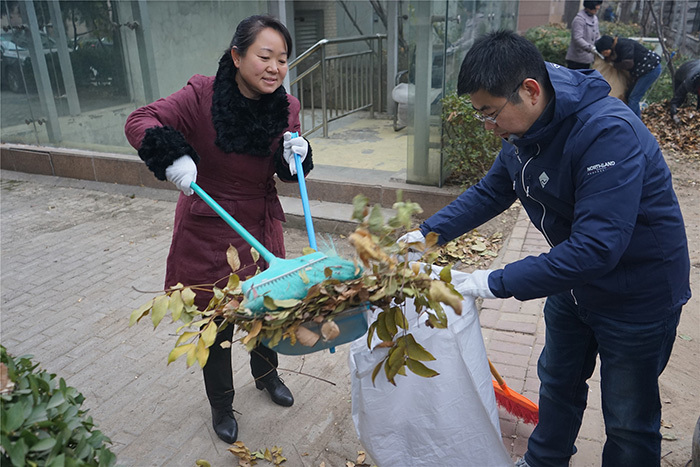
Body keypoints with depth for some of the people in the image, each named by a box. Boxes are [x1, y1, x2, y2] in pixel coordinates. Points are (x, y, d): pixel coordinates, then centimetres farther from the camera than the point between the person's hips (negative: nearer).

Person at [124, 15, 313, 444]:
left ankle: (266, 373, 50)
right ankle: (221, 405, 34)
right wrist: (172, 156, -35)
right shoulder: (203, 94, -18)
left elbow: (287, 171, 2)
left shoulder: (286, 107, -6)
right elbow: (141, 121, -16)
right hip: (207, 229, -3)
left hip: (262, 224, 4)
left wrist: (295, 154, -21)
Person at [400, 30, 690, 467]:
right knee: (558, 382, 26)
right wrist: (428, 233, -6)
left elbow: (596, 248, -37)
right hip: (572, 281, 8)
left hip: (637, 295, -8)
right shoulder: (524, 129, -7)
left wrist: (498, 282, -33)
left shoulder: (609, 134, -34)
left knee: (629, 422, 10)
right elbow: (492, 191, 5)